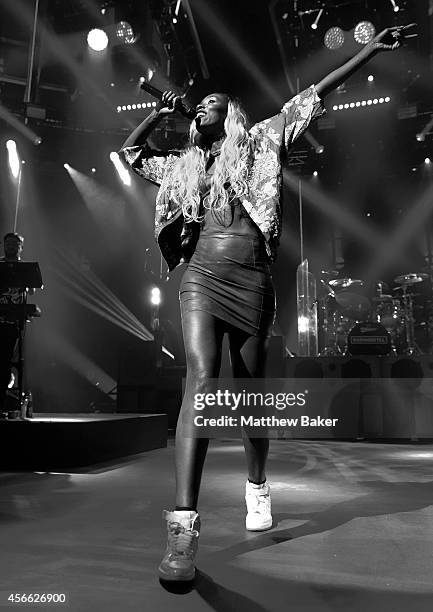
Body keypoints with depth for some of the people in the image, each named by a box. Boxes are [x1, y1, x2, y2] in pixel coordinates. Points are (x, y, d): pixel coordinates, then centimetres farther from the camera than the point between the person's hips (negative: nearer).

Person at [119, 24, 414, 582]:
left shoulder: (256, 144, 16)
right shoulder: (184, 164, 23)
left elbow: (311, 98, 14)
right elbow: (131, 151, 35)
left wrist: (370, 50, 14)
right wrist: (159, 114, 23)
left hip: (250, 279, -1)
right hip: (202, 277, 1)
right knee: (201, 378, -19)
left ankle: (257, 487, 26)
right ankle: (183, 526, -24)